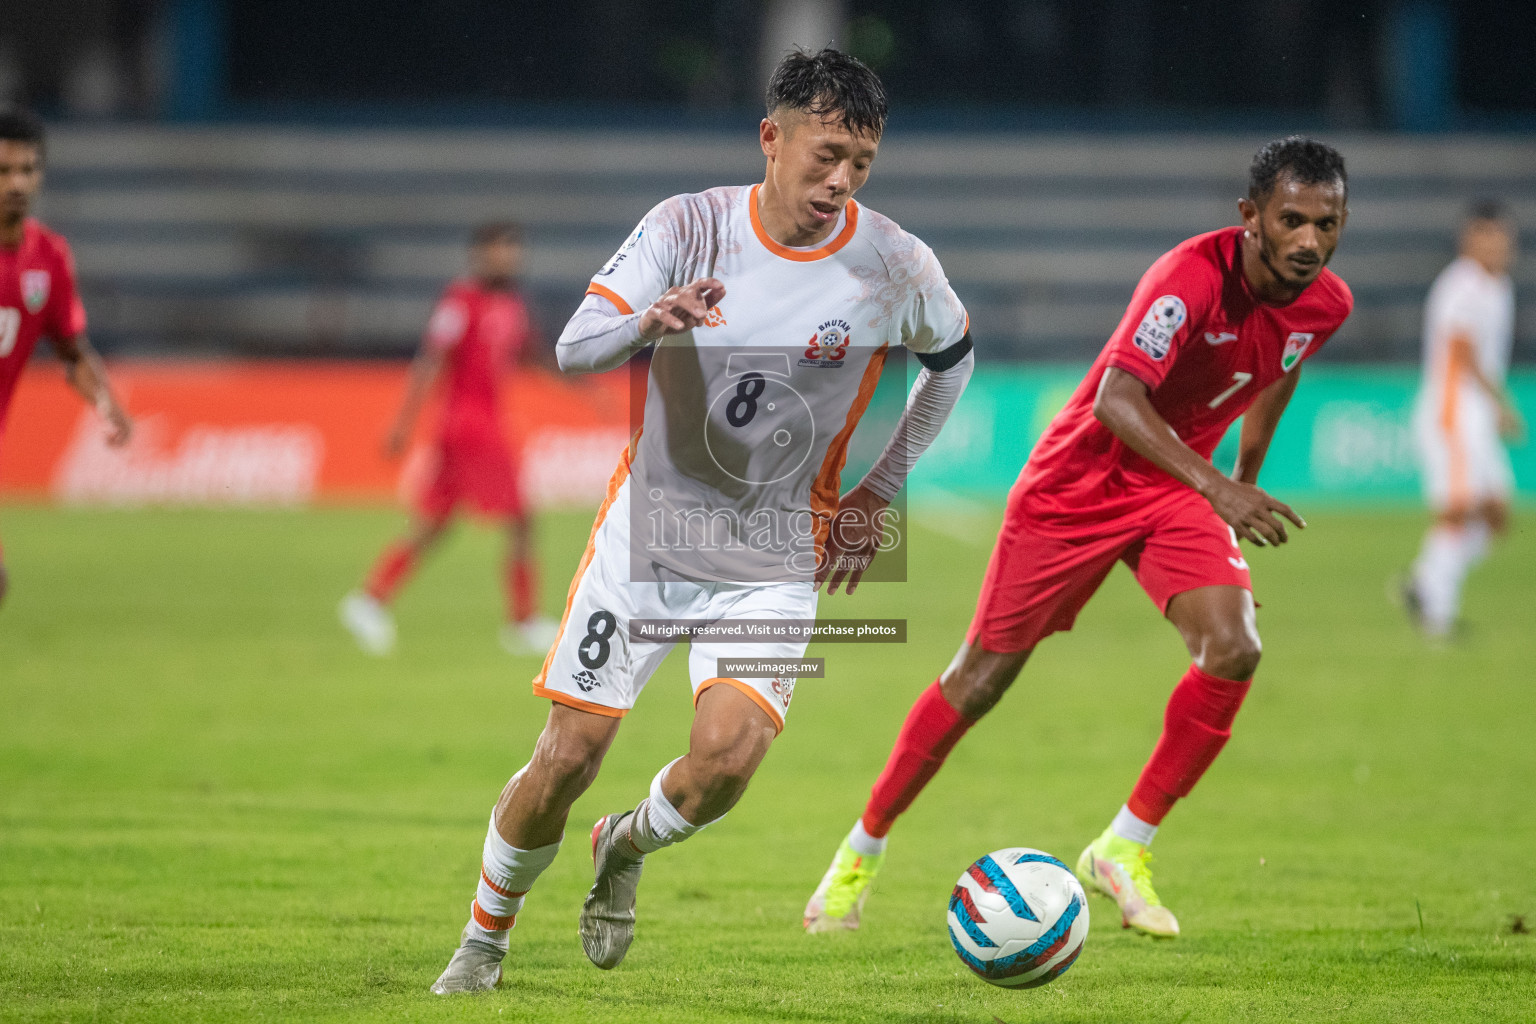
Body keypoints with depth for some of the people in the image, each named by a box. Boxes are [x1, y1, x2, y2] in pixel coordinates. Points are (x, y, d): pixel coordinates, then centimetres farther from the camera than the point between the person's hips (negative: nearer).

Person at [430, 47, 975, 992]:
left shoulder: (895, 268, -9)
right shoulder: (691, 228, -10)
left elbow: (952, 358, 12)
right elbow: (574, 349, -14)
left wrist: (882, 490, 9)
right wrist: (651, 324, -36)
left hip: (778, 555, 0)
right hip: (652, 524, 0)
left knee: (728, 754, -22)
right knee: (568, 756, -4)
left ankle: (627, 847, 13)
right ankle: (485, 940, 21)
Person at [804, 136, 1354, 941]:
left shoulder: (1325, 304, -8)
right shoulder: (1193, 277, -31)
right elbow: (1117, 398, -42)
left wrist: (1245, 488, 25)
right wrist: (1215, 484, -52)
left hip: (1179, 489, 5)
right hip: (1080, 479, -5)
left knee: (1233, 650, -19)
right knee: (982, 678, 3)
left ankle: (1123, 849, -4)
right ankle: (863, 850, 23)